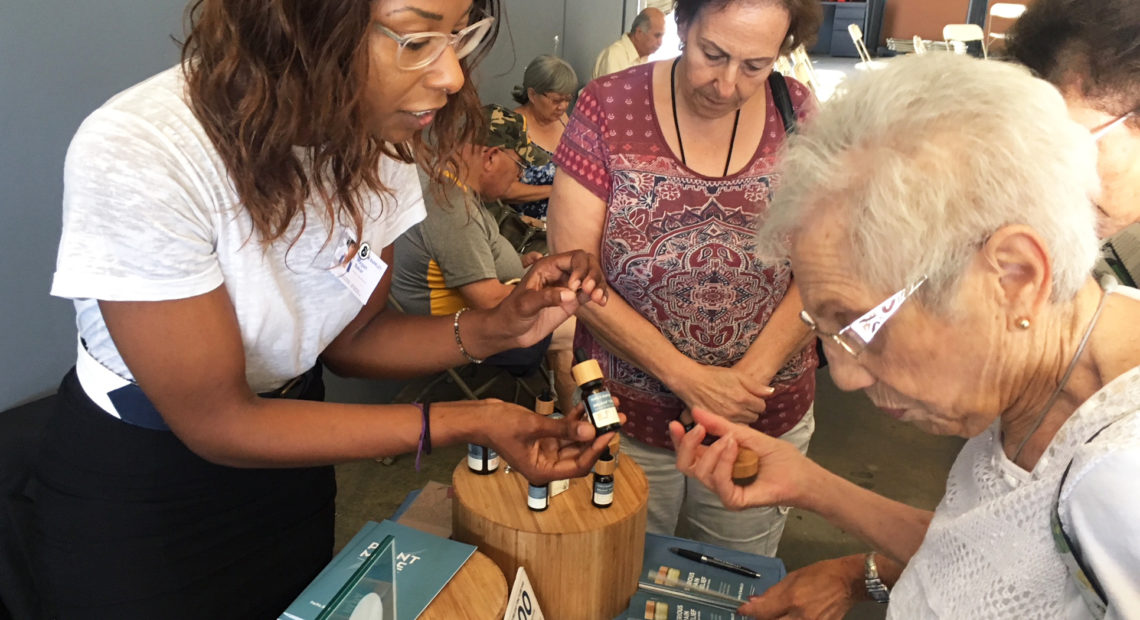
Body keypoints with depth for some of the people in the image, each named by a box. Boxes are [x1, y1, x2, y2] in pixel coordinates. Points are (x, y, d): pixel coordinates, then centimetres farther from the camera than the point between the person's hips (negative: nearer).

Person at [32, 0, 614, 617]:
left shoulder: (378, 138, -15)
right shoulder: (136, 154, -33)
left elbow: (350, 337, -4)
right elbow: (216, 424, -25)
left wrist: (494, 328, -22)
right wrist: (465, 422, -29)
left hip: (289, 461, 5)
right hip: (132, 500, -5)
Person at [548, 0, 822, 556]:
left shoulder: (799, 115, -4)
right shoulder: (608, 107, -10)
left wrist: (746, 379, -17)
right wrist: (687, 377, -17)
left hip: (764, 423, 2)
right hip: (627, 418, -1)